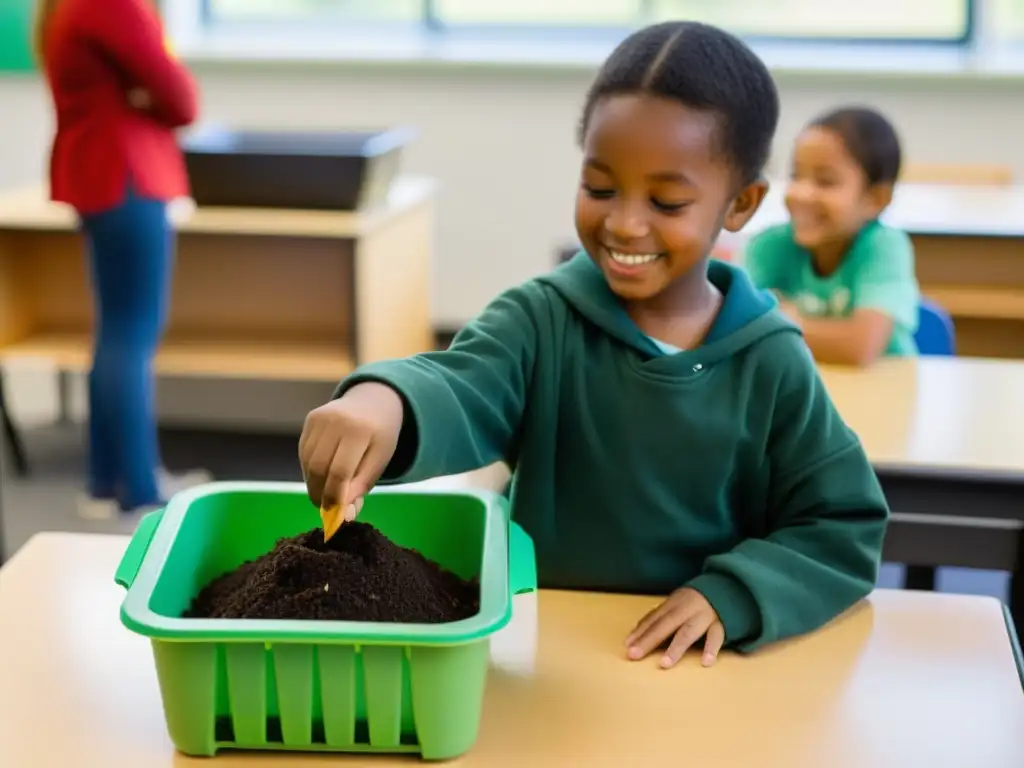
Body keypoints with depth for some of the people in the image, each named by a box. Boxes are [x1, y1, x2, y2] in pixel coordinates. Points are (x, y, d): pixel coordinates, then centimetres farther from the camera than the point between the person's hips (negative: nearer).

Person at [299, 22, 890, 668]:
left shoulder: (771, 363, -1)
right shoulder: (541, 319, -2)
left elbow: (844, 529, 1)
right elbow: (459, 394, -20)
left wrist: (732, 596, -14)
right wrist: (385, 400, -42)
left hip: (700, 665, 0)